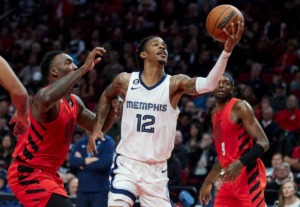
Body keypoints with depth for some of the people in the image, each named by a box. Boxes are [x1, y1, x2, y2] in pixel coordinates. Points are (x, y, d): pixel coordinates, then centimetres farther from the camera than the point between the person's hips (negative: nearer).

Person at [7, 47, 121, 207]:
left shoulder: (75, 102, 9)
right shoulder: (46, 94, -20)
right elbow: (46, 99, -47)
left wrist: (112, 107, 1)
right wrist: (84, 68, -43)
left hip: (48, 174, 10)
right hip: (28, 173, -10)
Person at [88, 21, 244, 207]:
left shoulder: (174, 83, -8)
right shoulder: (125, 81, -2)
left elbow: (208, 84, -28)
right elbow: (106, 97, 22)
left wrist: (227, 49, -42)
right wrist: (97, 128, 9)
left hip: (157, 169, 1)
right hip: (127, 164, -1)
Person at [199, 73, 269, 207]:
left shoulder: (240, 107, -8)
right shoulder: (214, 114, 17)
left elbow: (263, 143, -16)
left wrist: (240, 163, -31)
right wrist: (208, 182, 27)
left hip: (248, 176, -9)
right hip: (230, 178, 9)